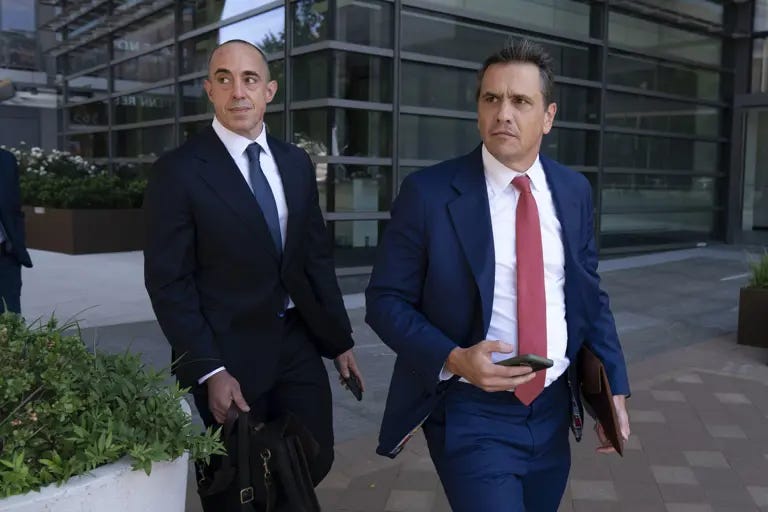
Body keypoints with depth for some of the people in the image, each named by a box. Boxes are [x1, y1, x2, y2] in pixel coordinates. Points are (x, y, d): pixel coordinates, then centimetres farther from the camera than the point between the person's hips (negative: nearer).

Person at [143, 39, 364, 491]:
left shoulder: (297, 163, 5)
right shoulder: (178, 171, -10)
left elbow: (318, 256, 10)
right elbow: (168, 281, -11)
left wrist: (341, 339, 9)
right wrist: (209, 370, -15)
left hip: (298, 341, 5)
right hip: (230, 352, -4)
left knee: (316, 459, 11)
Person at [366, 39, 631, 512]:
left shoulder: (574, 191, 3)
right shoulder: (429, 192, -12)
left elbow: (591, 295, 10)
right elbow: (385, 300, -8)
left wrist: (615, 388, 4)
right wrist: (454, 359, -22)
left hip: (553, 408, 5)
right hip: (471, 415, -4)